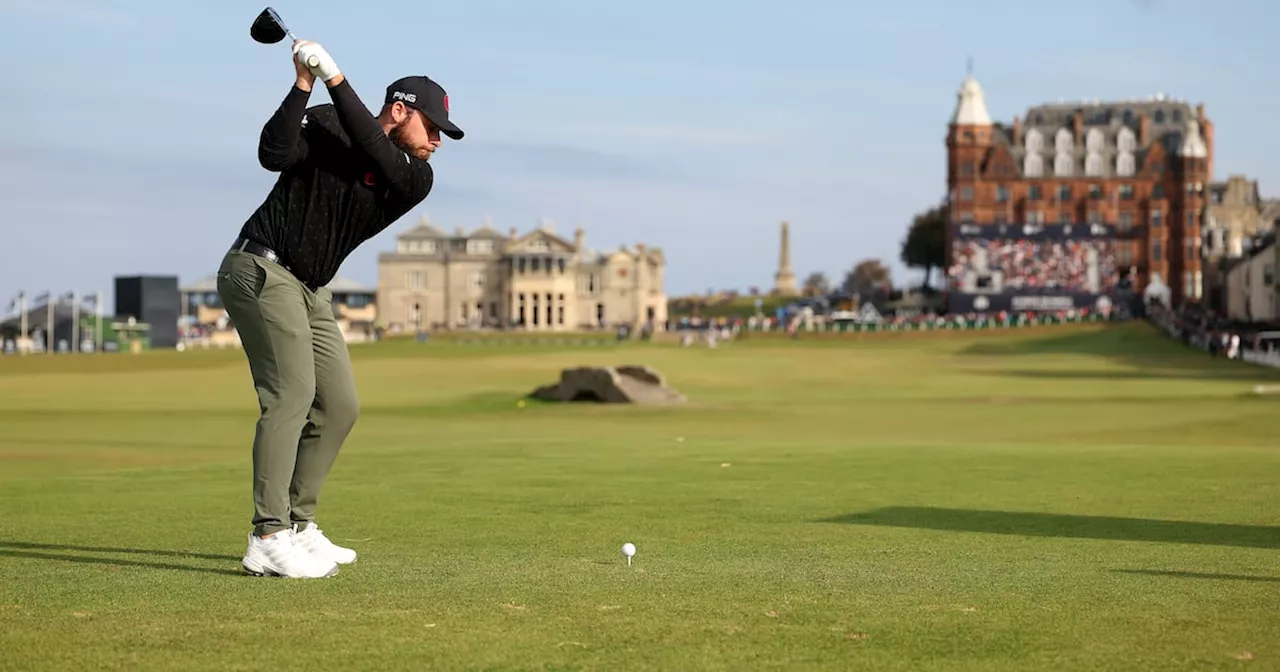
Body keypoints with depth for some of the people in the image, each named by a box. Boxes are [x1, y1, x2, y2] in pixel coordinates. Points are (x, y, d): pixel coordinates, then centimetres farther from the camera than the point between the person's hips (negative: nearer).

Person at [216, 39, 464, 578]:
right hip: (260, 268, -7)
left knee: (339, 406, 6)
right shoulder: (324, 125, -6)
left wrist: (335, 80, -24)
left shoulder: (417, 179, 1)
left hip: (310, 291, 7)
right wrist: (303, 85, -28)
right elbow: (273, 153, -23)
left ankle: (298, 527, 18)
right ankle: (268, 541, -23)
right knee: (292, 391, -19)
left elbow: (373, 152, -19)